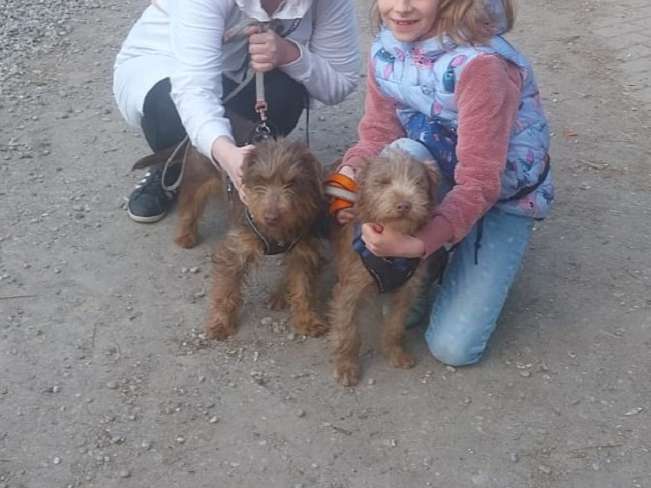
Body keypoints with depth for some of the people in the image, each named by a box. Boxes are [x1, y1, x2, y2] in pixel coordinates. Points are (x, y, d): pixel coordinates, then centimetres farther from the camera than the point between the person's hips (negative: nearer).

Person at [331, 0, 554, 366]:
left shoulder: (480, 63, -31)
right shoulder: (387, 47, -11)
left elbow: (480, 183, -32)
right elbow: (378, 133, -7)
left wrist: (419, 242, -43)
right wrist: (349, 175, -28)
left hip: (503, 197, -5)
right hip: (437, 177, 5)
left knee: (453, 346, -14)